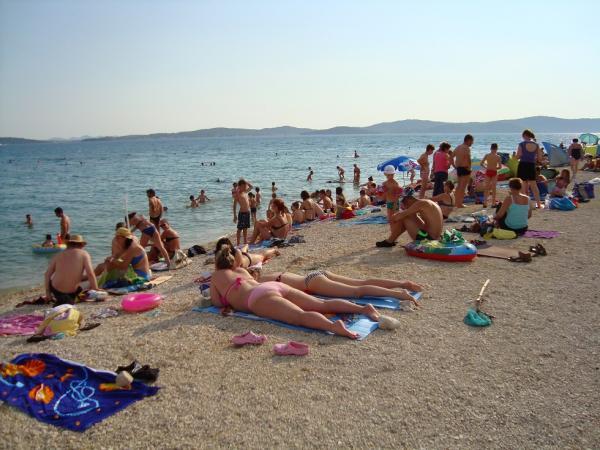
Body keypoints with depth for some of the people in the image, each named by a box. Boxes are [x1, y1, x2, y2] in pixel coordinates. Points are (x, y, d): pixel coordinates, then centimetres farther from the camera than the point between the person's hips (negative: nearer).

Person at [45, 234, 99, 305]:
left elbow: (47, 274, 3)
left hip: (55, 289, 4)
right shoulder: (84, 254, -5)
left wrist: (47, 292, 12)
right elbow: (90, 274, -13)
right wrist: (96, 291, -7)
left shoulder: (58, 255, 4)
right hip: (71, 293, -4)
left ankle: (60, 300, 28)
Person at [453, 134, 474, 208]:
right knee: (463, 187, -4)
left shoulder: (458, 147, 14)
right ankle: (460, 204, -4)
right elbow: (468, 159, -25)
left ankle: (457, 202, 22)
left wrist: (455, 166, 16)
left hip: (458, 168, 8)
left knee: (459, 186, 17)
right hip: (465, 168, -8)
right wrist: (469, 167, -14)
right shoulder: (467, 148, -12)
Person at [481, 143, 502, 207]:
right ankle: (493, 203, 8)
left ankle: (485, 203, 7)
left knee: (486, 188, 8)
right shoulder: (498, 156, -6)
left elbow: (481, 163, -2)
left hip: (488, 172, 2)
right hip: (494, 172, -2)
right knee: (493, 188, 6)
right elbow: (500, 167, -8)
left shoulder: (487, 155, -2)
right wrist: (495, 168, 10)